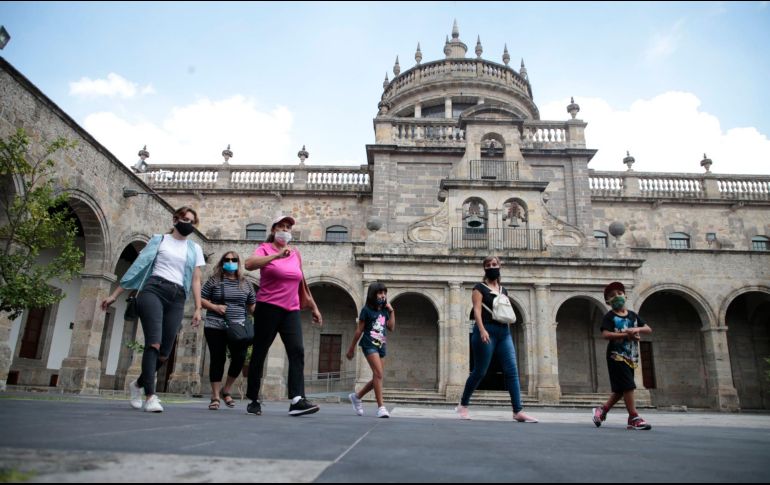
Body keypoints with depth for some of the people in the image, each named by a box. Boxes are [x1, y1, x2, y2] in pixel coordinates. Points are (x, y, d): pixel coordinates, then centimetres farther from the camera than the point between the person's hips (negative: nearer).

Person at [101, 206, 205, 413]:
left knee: (164, 353, -2)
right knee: (154, 343, -20)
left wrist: (198, 308, 3)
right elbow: (138, 266, 10)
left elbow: (196, 280, 14)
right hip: (153, 290, -2)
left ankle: (138, 384, 25)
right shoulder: (159, 240, 14)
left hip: (177, 298, 3)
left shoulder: (194, 248, 19)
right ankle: (150, 396, -17)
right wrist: (115, 294, 5)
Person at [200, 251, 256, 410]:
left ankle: (226, 390, 15)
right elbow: (201, 299, 5)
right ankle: (215, 396, 10)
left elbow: (252, 305, 16)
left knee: (239, 358, -8)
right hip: (215, 327, -1)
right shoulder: (214, 281, 6)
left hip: (239, 328, 2)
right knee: (218, 359, 0)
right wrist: (214, 307, -11)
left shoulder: (245, 284, 12)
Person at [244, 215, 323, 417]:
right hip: (268, 309, -4)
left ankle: (297, 400, -18)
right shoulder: (265, 248, 0)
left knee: (297, 351, -12)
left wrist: (313, 307, 20)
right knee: (259, 353, 4)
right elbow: (249, 264, -21)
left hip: (291, 311, 4)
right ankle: (253, 401, 18)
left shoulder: (296, 253, 15)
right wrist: (276, 255, -30)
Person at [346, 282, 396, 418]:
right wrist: (351, 348, 1)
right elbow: (359, 330, -2)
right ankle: (381, 407, -17)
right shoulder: (367, 310, -5)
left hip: (381, 346, 7)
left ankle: (357, 396, 29)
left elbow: (391, 328, 5)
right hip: (369, 345, -7)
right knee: (378, 373, -19)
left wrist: (391, 311, 1)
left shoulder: (384, 311, 12)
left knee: (376, 377, 9)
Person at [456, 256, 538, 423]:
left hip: (504, 332, 6)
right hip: (487, 331, -6)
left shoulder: (503, 290, 20)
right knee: (480, 371, -2)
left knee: (512, 371, -5)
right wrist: (482, 330, -24)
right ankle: (462, 405, 14)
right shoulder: (480, 288, 2)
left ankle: (518, 411, -6)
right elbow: (477, 310, -10)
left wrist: (508, 333, 15)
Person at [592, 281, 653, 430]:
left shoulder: (633, 315, 12)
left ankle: (602, 410, 24)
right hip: (616, 356, -6)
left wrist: (636, 329, -15)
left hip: (631, 357, 6)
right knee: (628, 385, -13)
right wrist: (626, 335, -23)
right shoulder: (609, 316, -5)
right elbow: (605, 334, -17)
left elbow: (649, 329, 6)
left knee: (621, 389, 9)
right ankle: (634, 418, -8)